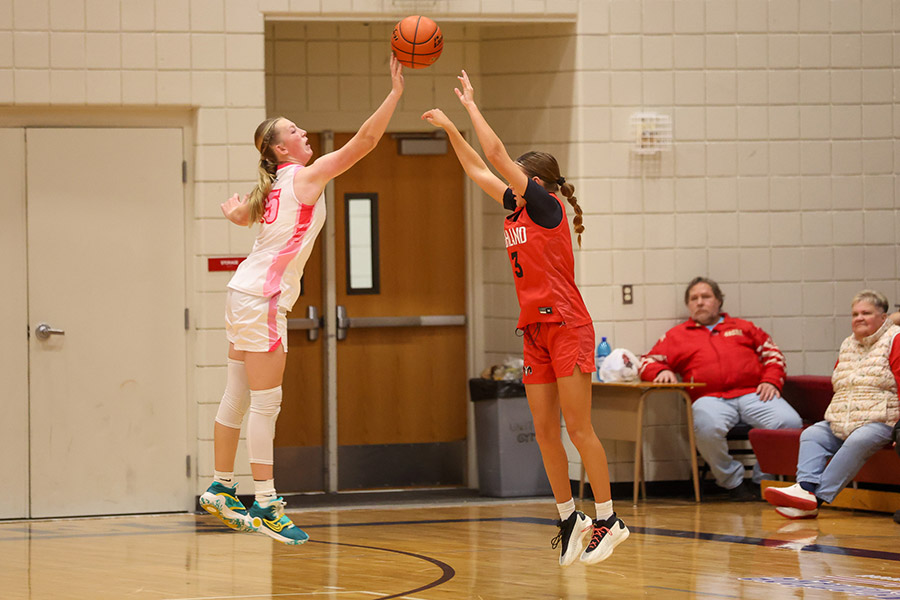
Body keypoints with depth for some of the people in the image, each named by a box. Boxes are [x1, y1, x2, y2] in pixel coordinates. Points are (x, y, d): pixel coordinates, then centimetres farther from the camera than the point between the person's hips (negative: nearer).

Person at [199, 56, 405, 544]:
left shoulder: (275, 185, 14)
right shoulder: (305, 178, -9)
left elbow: (240, 215, 31)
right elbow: (364, 141, -14)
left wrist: (232, 208, 53)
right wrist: (395, 92, -12)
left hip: (246, 294, 9)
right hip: (262, 298, -9)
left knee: (237, 398, 14)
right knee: (265, 403, -8)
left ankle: (222, 488, 21)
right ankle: (265, 504, -8)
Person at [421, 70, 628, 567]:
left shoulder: (547, 208, -7)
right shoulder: (517, 214, 14)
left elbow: (496, 154, -11)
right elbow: (479, 171, 23)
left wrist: (471, 105, -3)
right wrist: (450, 128, 20)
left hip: (567, 326, -8)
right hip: (535, 330, 8)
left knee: (577, 427, -8)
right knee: (544, 432, 5)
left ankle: (608, 519, -3)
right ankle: (569, 519, 11)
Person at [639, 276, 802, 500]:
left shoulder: (743, 328, 28)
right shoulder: (676, 335, 24)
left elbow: (772, 353, 23)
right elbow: (647, 363, 18)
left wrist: (771, 381, 4)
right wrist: (662, 371, -6)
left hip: (752, 393, 1)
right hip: (711, 398, -1)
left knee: (790, 423, -28)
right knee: (707, 427, -40)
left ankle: (763, 479, -7)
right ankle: (732, 481, -14)